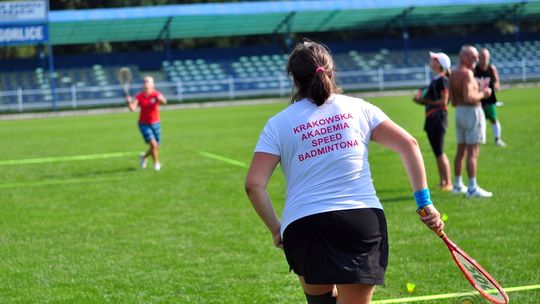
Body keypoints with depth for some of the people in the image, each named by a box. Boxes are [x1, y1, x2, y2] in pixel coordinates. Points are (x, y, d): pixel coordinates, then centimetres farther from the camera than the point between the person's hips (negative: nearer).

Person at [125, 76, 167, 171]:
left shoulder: (156, 94, -8)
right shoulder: (139, 96, -7)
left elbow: (164, 101, -29)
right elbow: (132, 108, -19)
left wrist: (160, 99, -52)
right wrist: (129, 102, -39)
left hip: (155, 124, 2)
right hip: (144, 124, -2)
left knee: (156, 147, 11)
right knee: (153, 144, -19)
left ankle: (144, 156, 41)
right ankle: (156, 163, 1)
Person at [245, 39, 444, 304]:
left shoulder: (278, 124, 6)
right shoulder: (358, 108, 10)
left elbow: (253, 185, -2)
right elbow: (408, 144, 5)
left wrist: (276, 229, 9)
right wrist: (424, 202, 7)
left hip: (302, 225, 0)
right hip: (364, 219, 0)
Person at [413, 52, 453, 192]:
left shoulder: (442, 80, -12)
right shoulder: (435, 80, 16)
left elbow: (443, 101, -17)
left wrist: (425, 101, -13)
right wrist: (421, 98, 3)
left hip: (439, 118, -9)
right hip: (431, 118, 9)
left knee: (439, 152, -8)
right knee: (437, 152, 12)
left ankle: (448, 183, -5)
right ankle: (442, 181, 18)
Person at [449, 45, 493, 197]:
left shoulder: (453, 74, 12)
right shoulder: (467, 73, -16)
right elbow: (468, 97, -26)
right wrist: (482, 94, -10)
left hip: (459, 112, 9)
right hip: (472, 111, -9)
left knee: (461, 151, 17)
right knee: (473, 152, -8)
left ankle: (458, 185, 24)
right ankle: (473, 188, -10)